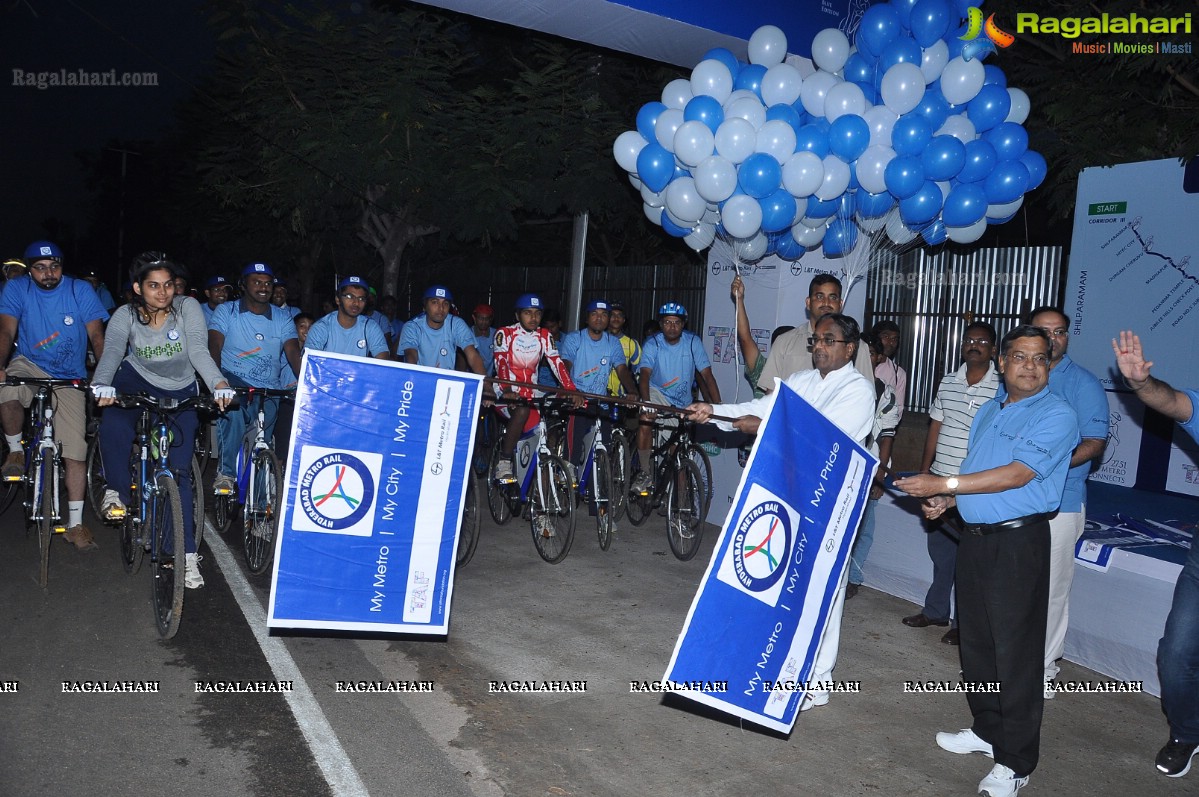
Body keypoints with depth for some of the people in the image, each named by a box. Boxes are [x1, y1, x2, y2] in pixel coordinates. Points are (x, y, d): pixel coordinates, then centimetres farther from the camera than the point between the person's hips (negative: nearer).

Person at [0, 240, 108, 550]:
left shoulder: (80, 290, -7)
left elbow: (96, 335, -11)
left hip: (70, 378, 0)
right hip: (29, 366, 0)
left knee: (76, 451, -5)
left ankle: (75, 523, 5)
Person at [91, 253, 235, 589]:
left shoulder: (188, 307, -18)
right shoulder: (125, 316, -14)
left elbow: (199, 351, -28)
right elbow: (111, 353, -26)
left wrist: (219, 384, -46)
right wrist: (102, 385, -47)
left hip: (180, 392, -1)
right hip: (138, 381, 1)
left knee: (179, 470, -8)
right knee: (114, 423, -33)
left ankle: (187, 552, -1)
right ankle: (117, 490, -6)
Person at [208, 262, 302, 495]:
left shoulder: (282, 318, 10)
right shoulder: (226, 311, 7)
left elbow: (294, 354, -2)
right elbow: (214, 347, -6)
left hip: (268, 390, 2)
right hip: (233, 379, -2)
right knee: (233, 402, -36)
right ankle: (225, 472, -25)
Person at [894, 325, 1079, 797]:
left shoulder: (1056, 416, -10)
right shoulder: (988, 412, 15)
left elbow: (1015, 475, -20)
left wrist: (942, 485, -20)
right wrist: (946, 501, 4)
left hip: (1019, 542, -7)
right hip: (975, 537, 8)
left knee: (1016, 649, -2)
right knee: (975, 640, 15)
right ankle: (987, 730, 32)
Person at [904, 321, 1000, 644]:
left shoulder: (1002, 387, -8)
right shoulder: (948, 382, 8)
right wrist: (924, 469, 12)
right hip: (939, 480, 5)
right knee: (939, 548, 16)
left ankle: (962, 621, 18)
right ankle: (935, 610, 31)